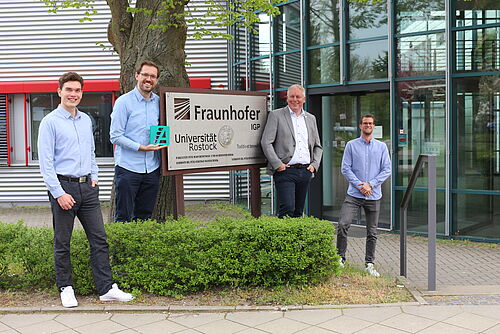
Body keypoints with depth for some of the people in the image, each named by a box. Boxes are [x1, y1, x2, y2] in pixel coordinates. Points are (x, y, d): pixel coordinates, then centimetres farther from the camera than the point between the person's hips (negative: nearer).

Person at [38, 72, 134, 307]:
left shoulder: (86, 120, 14)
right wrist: (59, 193, -15)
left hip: (87, 186, 6)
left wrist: (94, 177, 10)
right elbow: (46, 162, -10)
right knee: (62, 242, 5)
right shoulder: (50, 122, -5)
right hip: (63, 186, -5)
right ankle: (65, 288, 18)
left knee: (99, 238, 4)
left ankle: (106, 288, 9)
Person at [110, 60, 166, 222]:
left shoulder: (159, 102, 9)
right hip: (128, 167, -5)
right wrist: (141, 147, -18)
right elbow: (115, 136, -10)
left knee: (144, 216, 13)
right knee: (123, 216, 1)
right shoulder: (124, 102, -6)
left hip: (152, 169, 5)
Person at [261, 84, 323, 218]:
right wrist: (277, 164, -13)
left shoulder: (311, 118, 17)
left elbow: (318, 146, 23)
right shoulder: (276, 115, 1)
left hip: (305, 172, 5)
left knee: (298, 211, 9)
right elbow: (266, 142, -6)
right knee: (287, 208, -15)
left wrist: (314, 164, 7)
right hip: (285, 171, -5)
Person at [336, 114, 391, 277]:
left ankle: (369, 264, 17)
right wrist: (359, 185, -11)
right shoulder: (351, 145, 5)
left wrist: (370, 184, -9)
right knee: (343, 224, -14)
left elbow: (386, 170, 4)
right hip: (354, 194, -2)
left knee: (372, 232, 6)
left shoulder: (382, 147, 9)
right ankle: (340, 258, 1)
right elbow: (345, 168, -1)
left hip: (374, 195, 2)